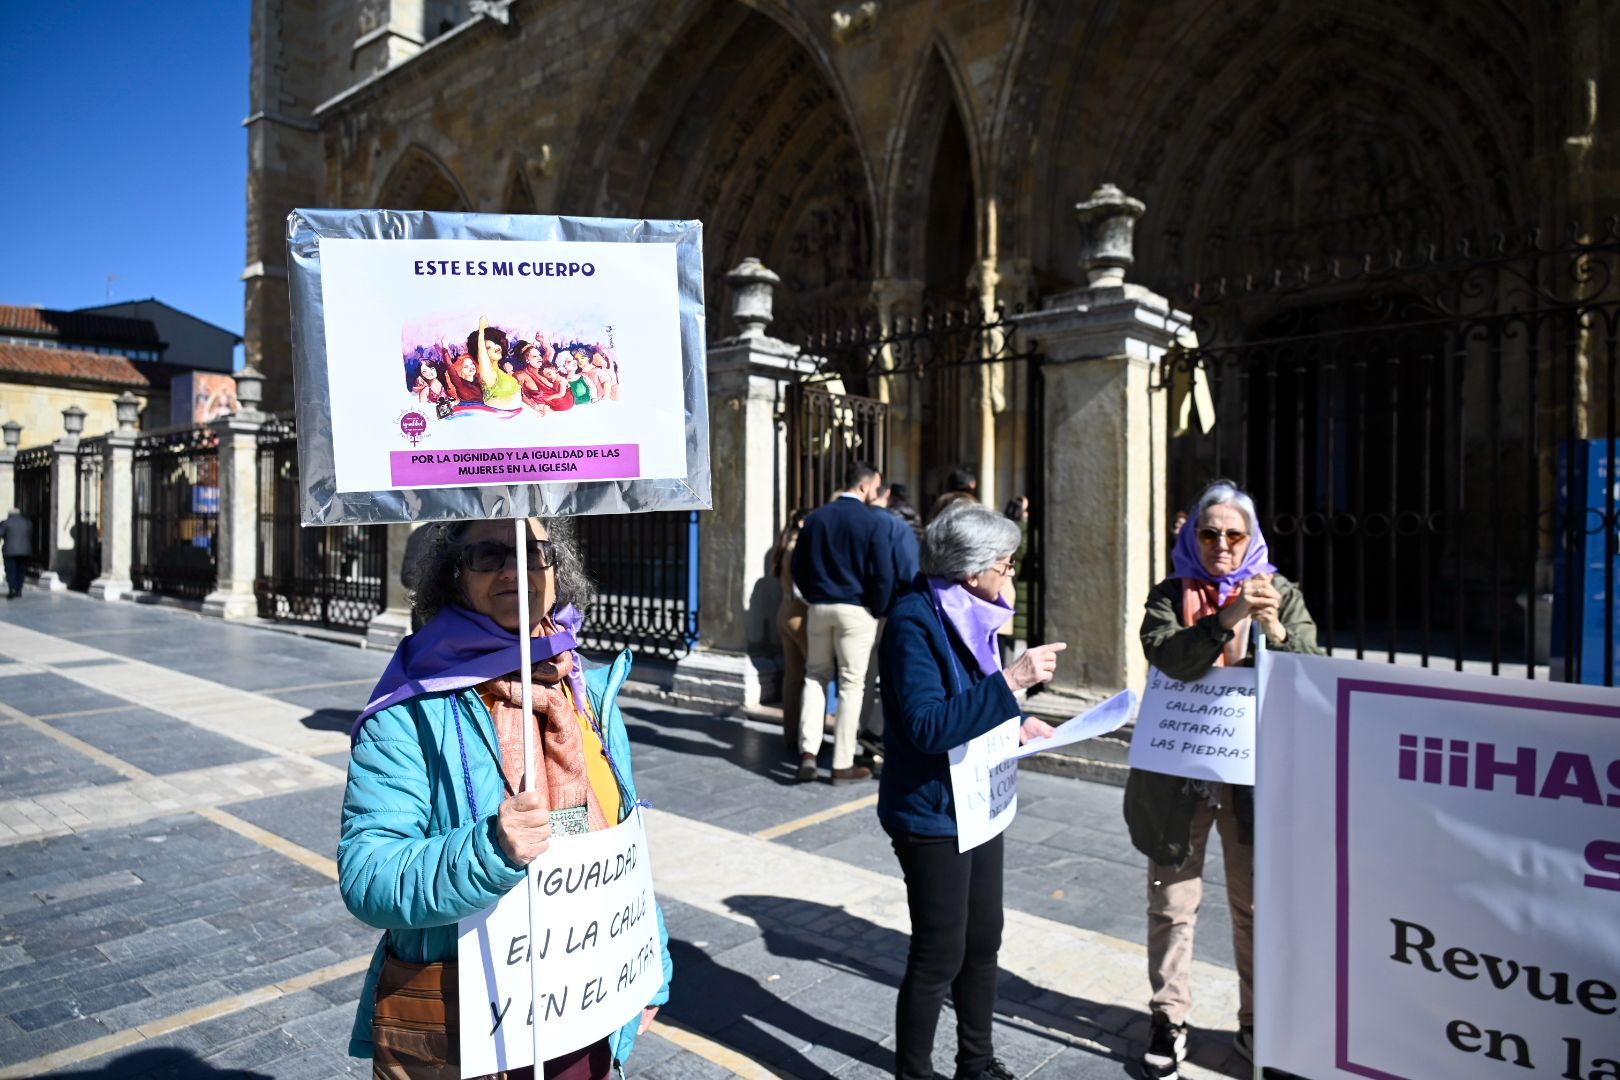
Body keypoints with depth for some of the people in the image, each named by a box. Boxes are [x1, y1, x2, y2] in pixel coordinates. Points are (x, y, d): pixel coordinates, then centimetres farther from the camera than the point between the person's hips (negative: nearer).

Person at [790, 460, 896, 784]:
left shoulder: (816, 518, 5)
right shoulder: (873, 522, -9)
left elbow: (798, 567, 8)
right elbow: (884, 575, -13)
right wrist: (878, 610, 1)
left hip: (818, 608, 4)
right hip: (855, 610, -4)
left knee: (815, 677, 16)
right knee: (851, 684, 3)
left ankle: (808, 751, 5)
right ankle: (842, 764, 8)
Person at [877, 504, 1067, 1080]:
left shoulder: (966, 612, 5)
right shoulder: (915, 621, -21)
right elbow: (927, 725, -30)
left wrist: (1016, 723, 1)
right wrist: (1010, 681, -31)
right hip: (932, 812, -9)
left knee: (982, 943, 20)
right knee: (940, 955, 4)